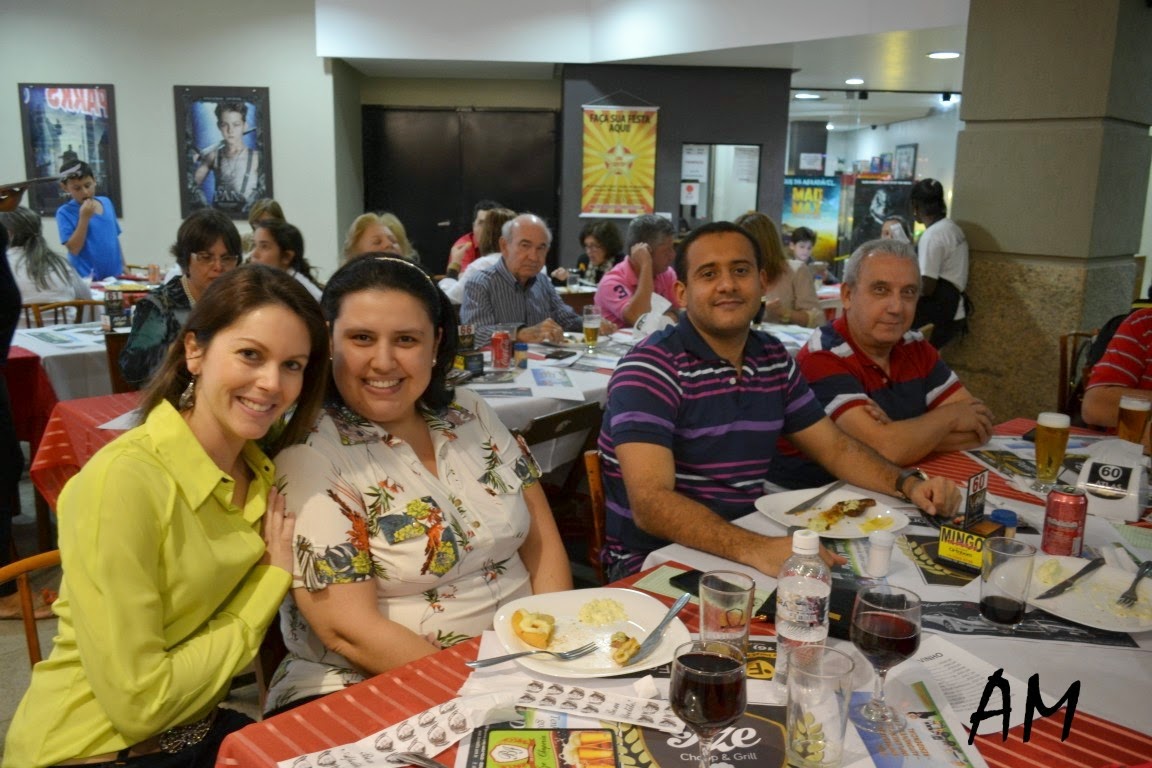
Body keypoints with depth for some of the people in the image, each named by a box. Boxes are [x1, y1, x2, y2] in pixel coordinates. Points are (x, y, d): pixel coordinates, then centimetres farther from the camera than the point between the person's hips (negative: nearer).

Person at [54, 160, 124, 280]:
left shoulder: (107, 203, 7)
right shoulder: (65, 213, -7)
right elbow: (74, 249, -14)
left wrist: (124, 267, 15)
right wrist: (84, 218, -18)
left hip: (115, 276, 5)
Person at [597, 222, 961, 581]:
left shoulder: (774, 359, 7)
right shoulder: (650, 369, -16)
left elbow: (835, 447, 17)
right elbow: (651, 504, -26)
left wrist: (908, 483, -1)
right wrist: (754, 549, -39)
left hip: (749, 543, 7)